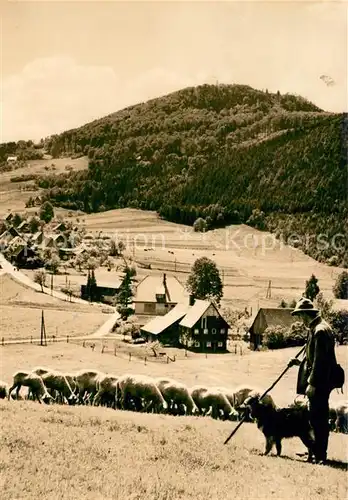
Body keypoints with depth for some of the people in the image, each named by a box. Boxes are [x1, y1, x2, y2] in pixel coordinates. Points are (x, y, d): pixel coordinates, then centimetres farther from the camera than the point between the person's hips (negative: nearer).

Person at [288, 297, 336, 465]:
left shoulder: (319, 331, -18)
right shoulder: (316, 328, 14)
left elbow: (320, 360, -22)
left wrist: (312, 384, -21)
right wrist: (300, 363, 15)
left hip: (320, 382, -10)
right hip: (320, 381, 10)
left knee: (318, 417, -4)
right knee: (316, 416, 16)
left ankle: (320, 455, 2)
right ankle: (316, 451, 25)